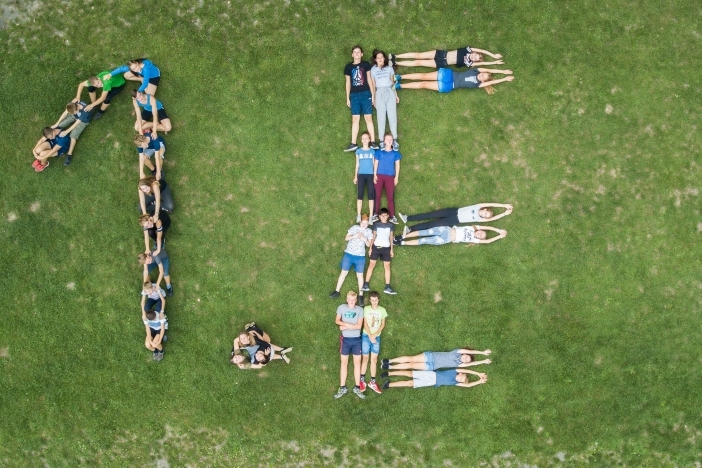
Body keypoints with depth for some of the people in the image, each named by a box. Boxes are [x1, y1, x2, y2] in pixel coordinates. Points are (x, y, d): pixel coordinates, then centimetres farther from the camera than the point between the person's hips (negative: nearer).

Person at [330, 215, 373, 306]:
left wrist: (364, 239, -18)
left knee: (359, 275, 3)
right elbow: (346, 238, 0)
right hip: (349, 254, 0)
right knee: (344, 272, 5)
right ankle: (337, 291, 14)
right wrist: (354, 236, -17)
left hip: (360, 256, 0)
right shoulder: (354, 228, 1)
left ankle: (360, 295, 10)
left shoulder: (369, 231, 3)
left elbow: (369, 245, 2)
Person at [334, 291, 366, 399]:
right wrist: (347, 324, -16)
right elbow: (337, 321, -1)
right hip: (345, 339, 0)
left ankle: (357, 388, 12)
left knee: (357, 362, 4)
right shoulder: (342, 307, -2)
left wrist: (345, 326, -10)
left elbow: (359, 326, -11)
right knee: (344, 362, 5)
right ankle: (342, 388, 10)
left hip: (356, 339, 0)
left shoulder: (359, 309, -5)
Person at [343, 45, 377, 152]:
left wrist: (373, 95, 3)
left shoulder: (366, 65, 6)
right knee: (355, 119, 0)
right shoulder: (348, 67, 9)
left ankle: (373, 142, -4)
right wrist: (347, 98, 10)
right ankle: (353, 144, -2)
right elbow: (348, 83, 13)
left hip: (366, 94, -1)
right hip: (354, 95, 1)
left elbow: (369, 80, 7)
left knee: (368, 118, -3)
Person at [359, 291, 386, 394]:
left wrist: (375, 334, -10)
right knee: (365, 358, 5)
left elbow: (383, 324, 2)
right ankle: (362, 381, 10)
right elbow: (365, 324, -7)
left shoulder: (382, 310, 1)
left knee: (374, 359, 4)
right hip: (366, 336, -2)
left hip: (376, 337, 2)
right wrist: (370, 336, -13)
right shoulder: (366, 309, -5)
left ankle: (372, 382, 8)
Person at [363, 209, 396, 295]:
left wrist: (391, 249, 7)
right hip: (376, 247, -1)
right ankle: (366, 285, 0)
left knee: (387, 266, 0)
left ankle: (387, 287, 0)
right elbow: (373, 236, 7)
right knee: (371, 265, -2)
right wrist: (370, 248, 3)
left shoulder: (391, 225, 5)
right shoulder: (376, 224, 3)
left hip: (386, 248, 1)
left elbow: (391, 237, 9)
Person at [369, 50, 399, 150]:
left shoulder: (389, 68, 11)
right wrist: (374, 98, 5)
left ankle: (395, 140, -4)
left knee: (392, 116, -4)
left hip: (390, 92, 1)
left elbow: (393, 82, 15)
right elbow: (373, 85, 8)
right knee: (381, 117, -3)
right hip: (380, 93, -1)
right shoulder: (373, 70, 8)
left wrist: (396, 95, 12)